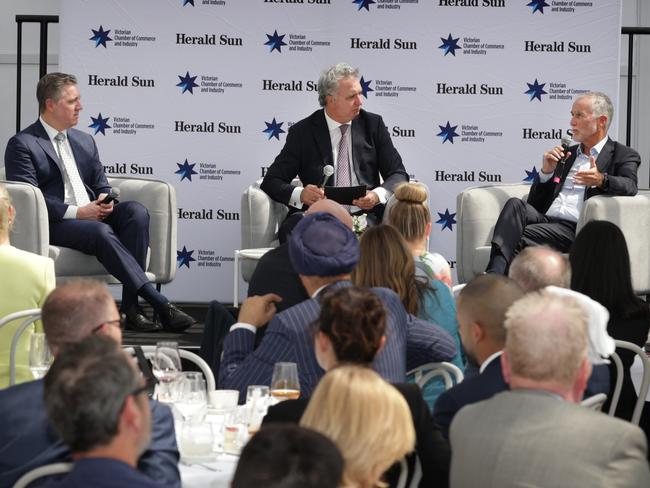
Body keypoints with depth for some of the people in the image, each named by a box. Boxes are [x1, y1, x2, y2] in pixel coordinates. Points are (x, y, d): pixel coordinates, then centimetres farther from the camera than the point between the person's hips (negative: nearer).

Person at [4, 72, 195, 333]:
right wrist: (76, 212, -18)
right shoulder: (21, 145, 0)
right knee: (101, 232, -35)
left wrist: (105, 202, -4)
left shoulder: (85, 141, 22)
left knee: (136, 211, -24)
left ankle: (131, 305, -30)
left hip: (93, 216, 6)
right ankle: (159, 303, -40)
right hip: (55, 224, -6)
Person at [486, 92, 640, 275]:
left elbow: (629, 186, -11)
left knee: (521, 236, -30)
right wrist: (546, 172, 6)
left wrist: (602, 180, -31)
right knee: (515, 204, -27)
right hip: (545, 219, 5)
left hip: (575, 230, -5)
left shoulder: (623, 155, 12)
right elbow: (535, 203, 25)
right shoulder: (567, 153, 29)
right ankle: (493, 275, -46)